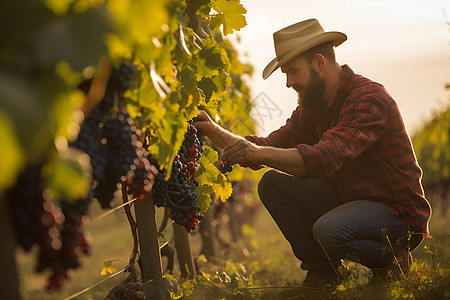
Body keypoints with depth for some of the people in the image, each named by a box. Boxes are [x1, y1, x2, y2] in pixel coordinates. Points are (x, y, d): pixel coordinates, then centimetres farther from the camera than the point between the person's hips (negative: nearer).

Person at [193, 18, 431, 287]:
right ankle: (323, 269, 5)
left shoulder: (369, 98, -22)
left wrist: (261, 154, -41)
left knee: (329, 231, -36)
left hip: (399, 212, -8)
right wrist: (214, 131, -11)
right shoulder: (312, 107, 6)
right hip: (347, 199, 8)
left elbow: (326, 157, -35)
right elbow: (268, 148, 1)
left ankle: (391, 257, -4)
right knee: (272, 183, -6)